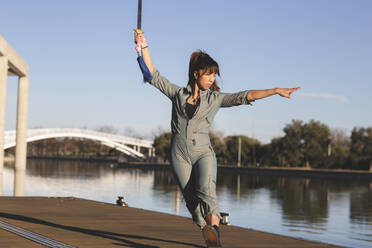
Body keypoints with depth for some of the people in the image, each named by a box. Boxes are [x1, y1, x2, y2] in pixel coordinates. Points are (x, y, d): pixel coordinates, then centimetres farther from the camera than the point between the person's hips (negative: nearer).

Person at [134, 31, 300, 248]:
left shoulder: (215, 98, 7)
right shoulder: (178, 93, 10)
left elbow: (245, 96, 1)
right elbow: (153, 76, 11)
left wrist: (276, 91, -6)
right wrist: (144, 47, 8)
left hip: (203, 152, -2)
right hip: (180, 154, 2)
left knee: (206, 191, -25)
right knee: (192, 201, -2)